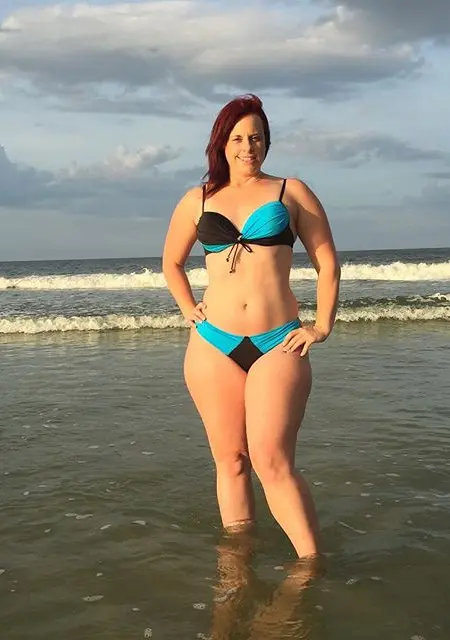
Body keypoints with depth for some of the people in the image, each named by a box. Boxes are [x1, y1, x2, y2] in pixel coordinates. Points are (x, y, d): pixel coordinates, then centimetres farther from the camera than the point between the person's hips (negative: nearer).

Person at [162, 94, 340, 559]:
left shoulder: (291, 192, 8)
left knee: (271, 460, -15)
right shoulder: (197, 200, 13)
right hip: (213, 345, 3)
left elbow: (327, 262, 10)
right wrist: (189, 311, 13)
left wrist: (322, 327, 2)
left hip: (277, 345, -2)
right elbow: (171, 264, 27)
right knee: (229, 460, 5)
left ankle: (312, 564, -10)